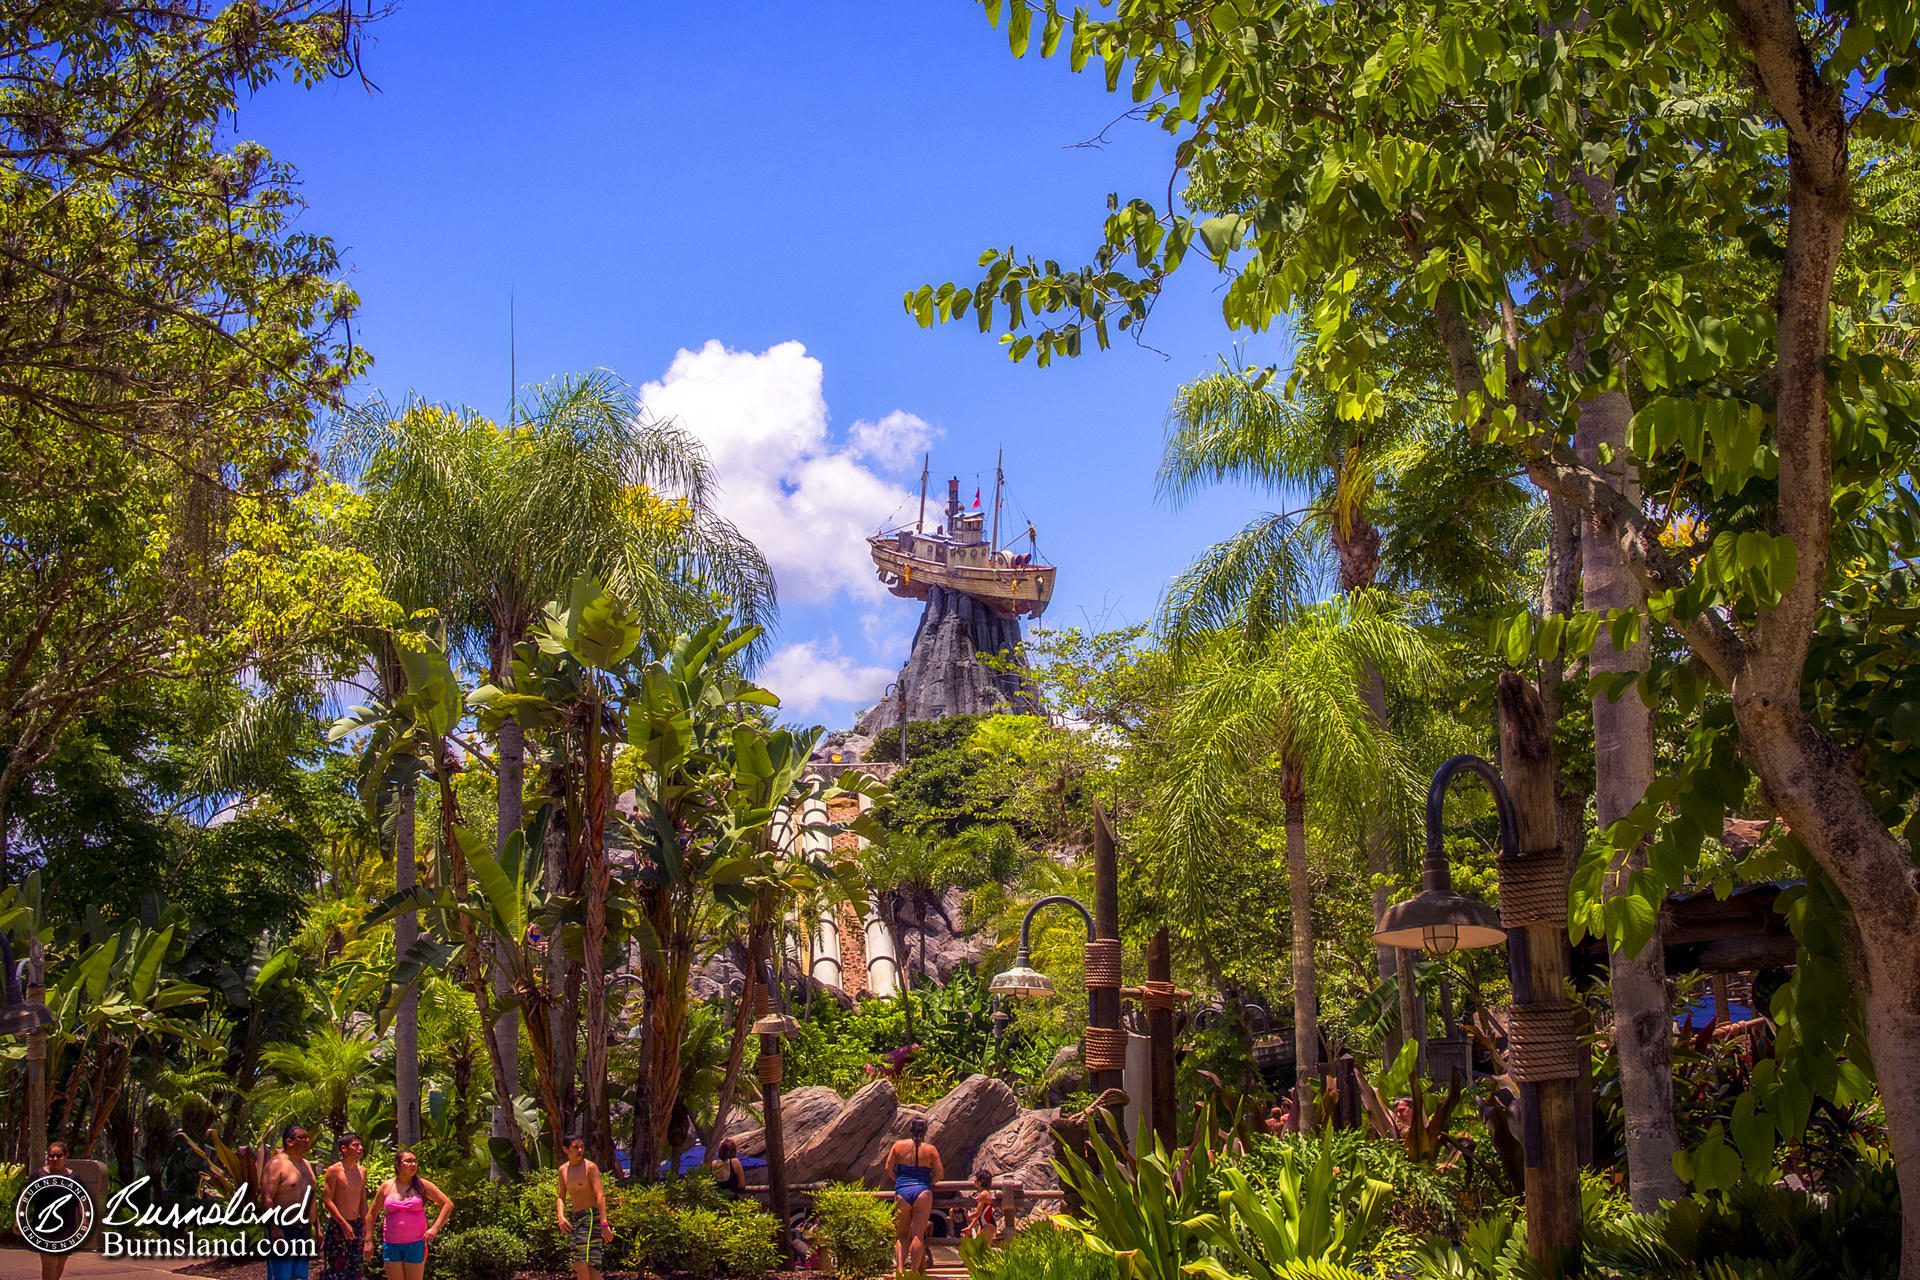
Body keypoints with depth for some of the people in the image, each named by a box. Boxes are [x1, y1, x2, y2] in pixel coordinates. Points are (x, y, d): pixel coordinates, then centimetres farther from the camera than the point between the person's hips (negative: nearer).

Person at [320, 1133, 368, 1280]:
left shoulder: (362, 1171, 10)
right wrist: (344, 1224, -17)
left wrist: (364, 1224, 6)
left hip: (357, 1225, 6)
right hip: (338, 1226, -6)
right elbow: (327, 1201, -12)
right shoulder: (334, 1170, -9)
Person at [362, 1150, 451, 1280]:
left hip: (415, 1243, -2)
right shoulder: (386, 1186, 3)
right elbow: (371, 1213, 11)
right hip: (391, 1244, 2)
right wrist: (368, 1240, 7)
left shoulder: (422, 1185, -1)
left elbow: (448, 1204, 0)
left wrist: (435, 1228, -9)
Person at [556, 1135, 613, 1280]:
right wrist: (561, 1217, -5)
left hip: (590, 1217, -7)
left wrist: (604, 1224, -26)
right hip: (574, 1219, 7)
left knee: (582, 1264, -14)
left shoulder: (590, 1167, -10)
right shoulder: (563, 1169, 10)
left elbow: (600, 1196, -18)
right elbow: (561, 1197, 15)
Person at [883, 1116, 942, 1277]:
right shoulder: (930, 1149, 4)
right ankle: (914, 1272, -9)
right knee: (918, 1234, -2)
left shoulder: (898, 1146, 8)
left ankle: (900, 1268, -6)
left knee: (902, 1235, 11)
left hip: (902, 1192, 1)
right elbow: (939, 1174, 2)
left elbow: (889, 1168, 7)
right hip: (923, 1192, -1)